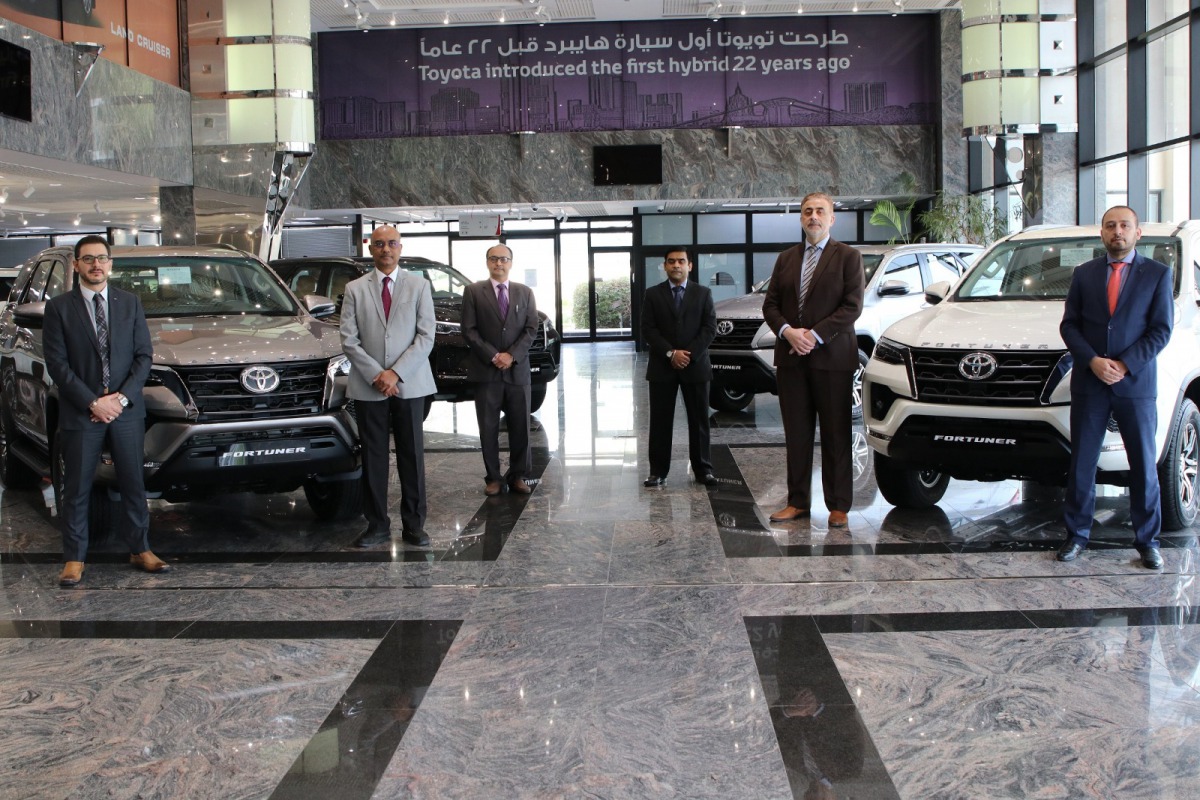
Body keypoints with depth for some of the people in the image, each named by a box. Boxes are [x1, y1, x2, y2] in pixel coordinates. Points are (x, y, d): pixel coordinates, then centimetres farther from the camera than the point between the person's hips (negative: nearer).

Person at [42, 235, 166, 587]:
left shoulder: (130, 303, 7)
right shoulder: (59, 307, -1)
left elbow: (143, 356, 4)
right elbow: (57, 363, -6)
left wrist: (122, 398, -9)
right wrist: (93, 402, -13)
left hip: (126, 412, 2)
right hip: (79, 414, -2)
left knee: (133, 485, 9)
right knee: (77, 489, 5)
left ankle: (140, 550, 20)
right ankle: (75, 558, 14)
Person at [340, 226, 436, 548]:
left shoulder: (419, 286, 5)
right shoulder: (355, 289, 6)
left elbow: (426, 336, -3)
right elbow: (348, 340, 0)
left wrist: (396, 373, -12)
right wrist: (376, 375, -11)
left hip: (409, 385, 0)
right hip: (367, 386, 1)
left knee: (412, 455, 3)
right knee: (373, 457, 4)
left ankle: (413, 525, 10)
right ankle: (377, 525, 12)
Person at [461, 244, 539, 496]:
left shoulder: (525, 292, 11)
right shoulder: (473, 291, 4)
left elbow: (531, 328, 4)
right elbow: (469, 330, -3)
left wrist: (511, 356, -9)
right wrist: (493, 356, -12)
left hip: (517, 370, 2)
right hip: (485, 371, -2)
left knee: (520, 427, 3)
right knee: (488, 428, 2)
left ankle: (518, 476, 12)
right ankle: (493, 478, 10)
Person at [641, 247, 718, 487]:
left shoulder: (703, 293, 7)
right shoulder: (653, 294, 5)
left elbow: (710, 327, 0)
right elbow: (648, 329, -2)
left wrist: (689, 354, -12)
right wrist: (670, 354, -13)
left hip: (696, 366, 0)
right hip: (662, 367, 0)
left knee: (699, 420, 5)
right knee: (660, 422, 2)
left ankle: (703, 469, 12)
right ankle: (658, 471, 7)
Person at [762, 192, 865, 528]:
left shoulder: (848, 257, 1)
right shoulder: (786, 259, 15)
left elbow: (852, 306, -7)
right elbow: (770, 304, 11)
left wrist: (815, 335, -15)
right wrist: (788, 332, -8)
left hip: (831, 358, -4)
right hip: (791, 358, 4)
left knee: (836, 434, 0)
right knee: (796, 434, 6)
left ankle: (838, 506, 6)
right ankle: (798, 501, 13)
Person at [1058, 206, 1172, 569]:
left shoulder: (1158, 274, 3)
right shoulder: (1084, 274, 9)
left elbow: (1161, 330, -3)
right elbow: (1069, 325, 5)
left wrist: (1124, 365, -13)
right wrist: (1093, 361, -11)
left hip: (1136, 384, -1)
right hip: (1089, 385, 2)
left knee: (1144, 466, 4)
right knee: (1081, 464, 5)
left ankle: (1148, 541, 15)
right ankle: (1077, 535, 15)